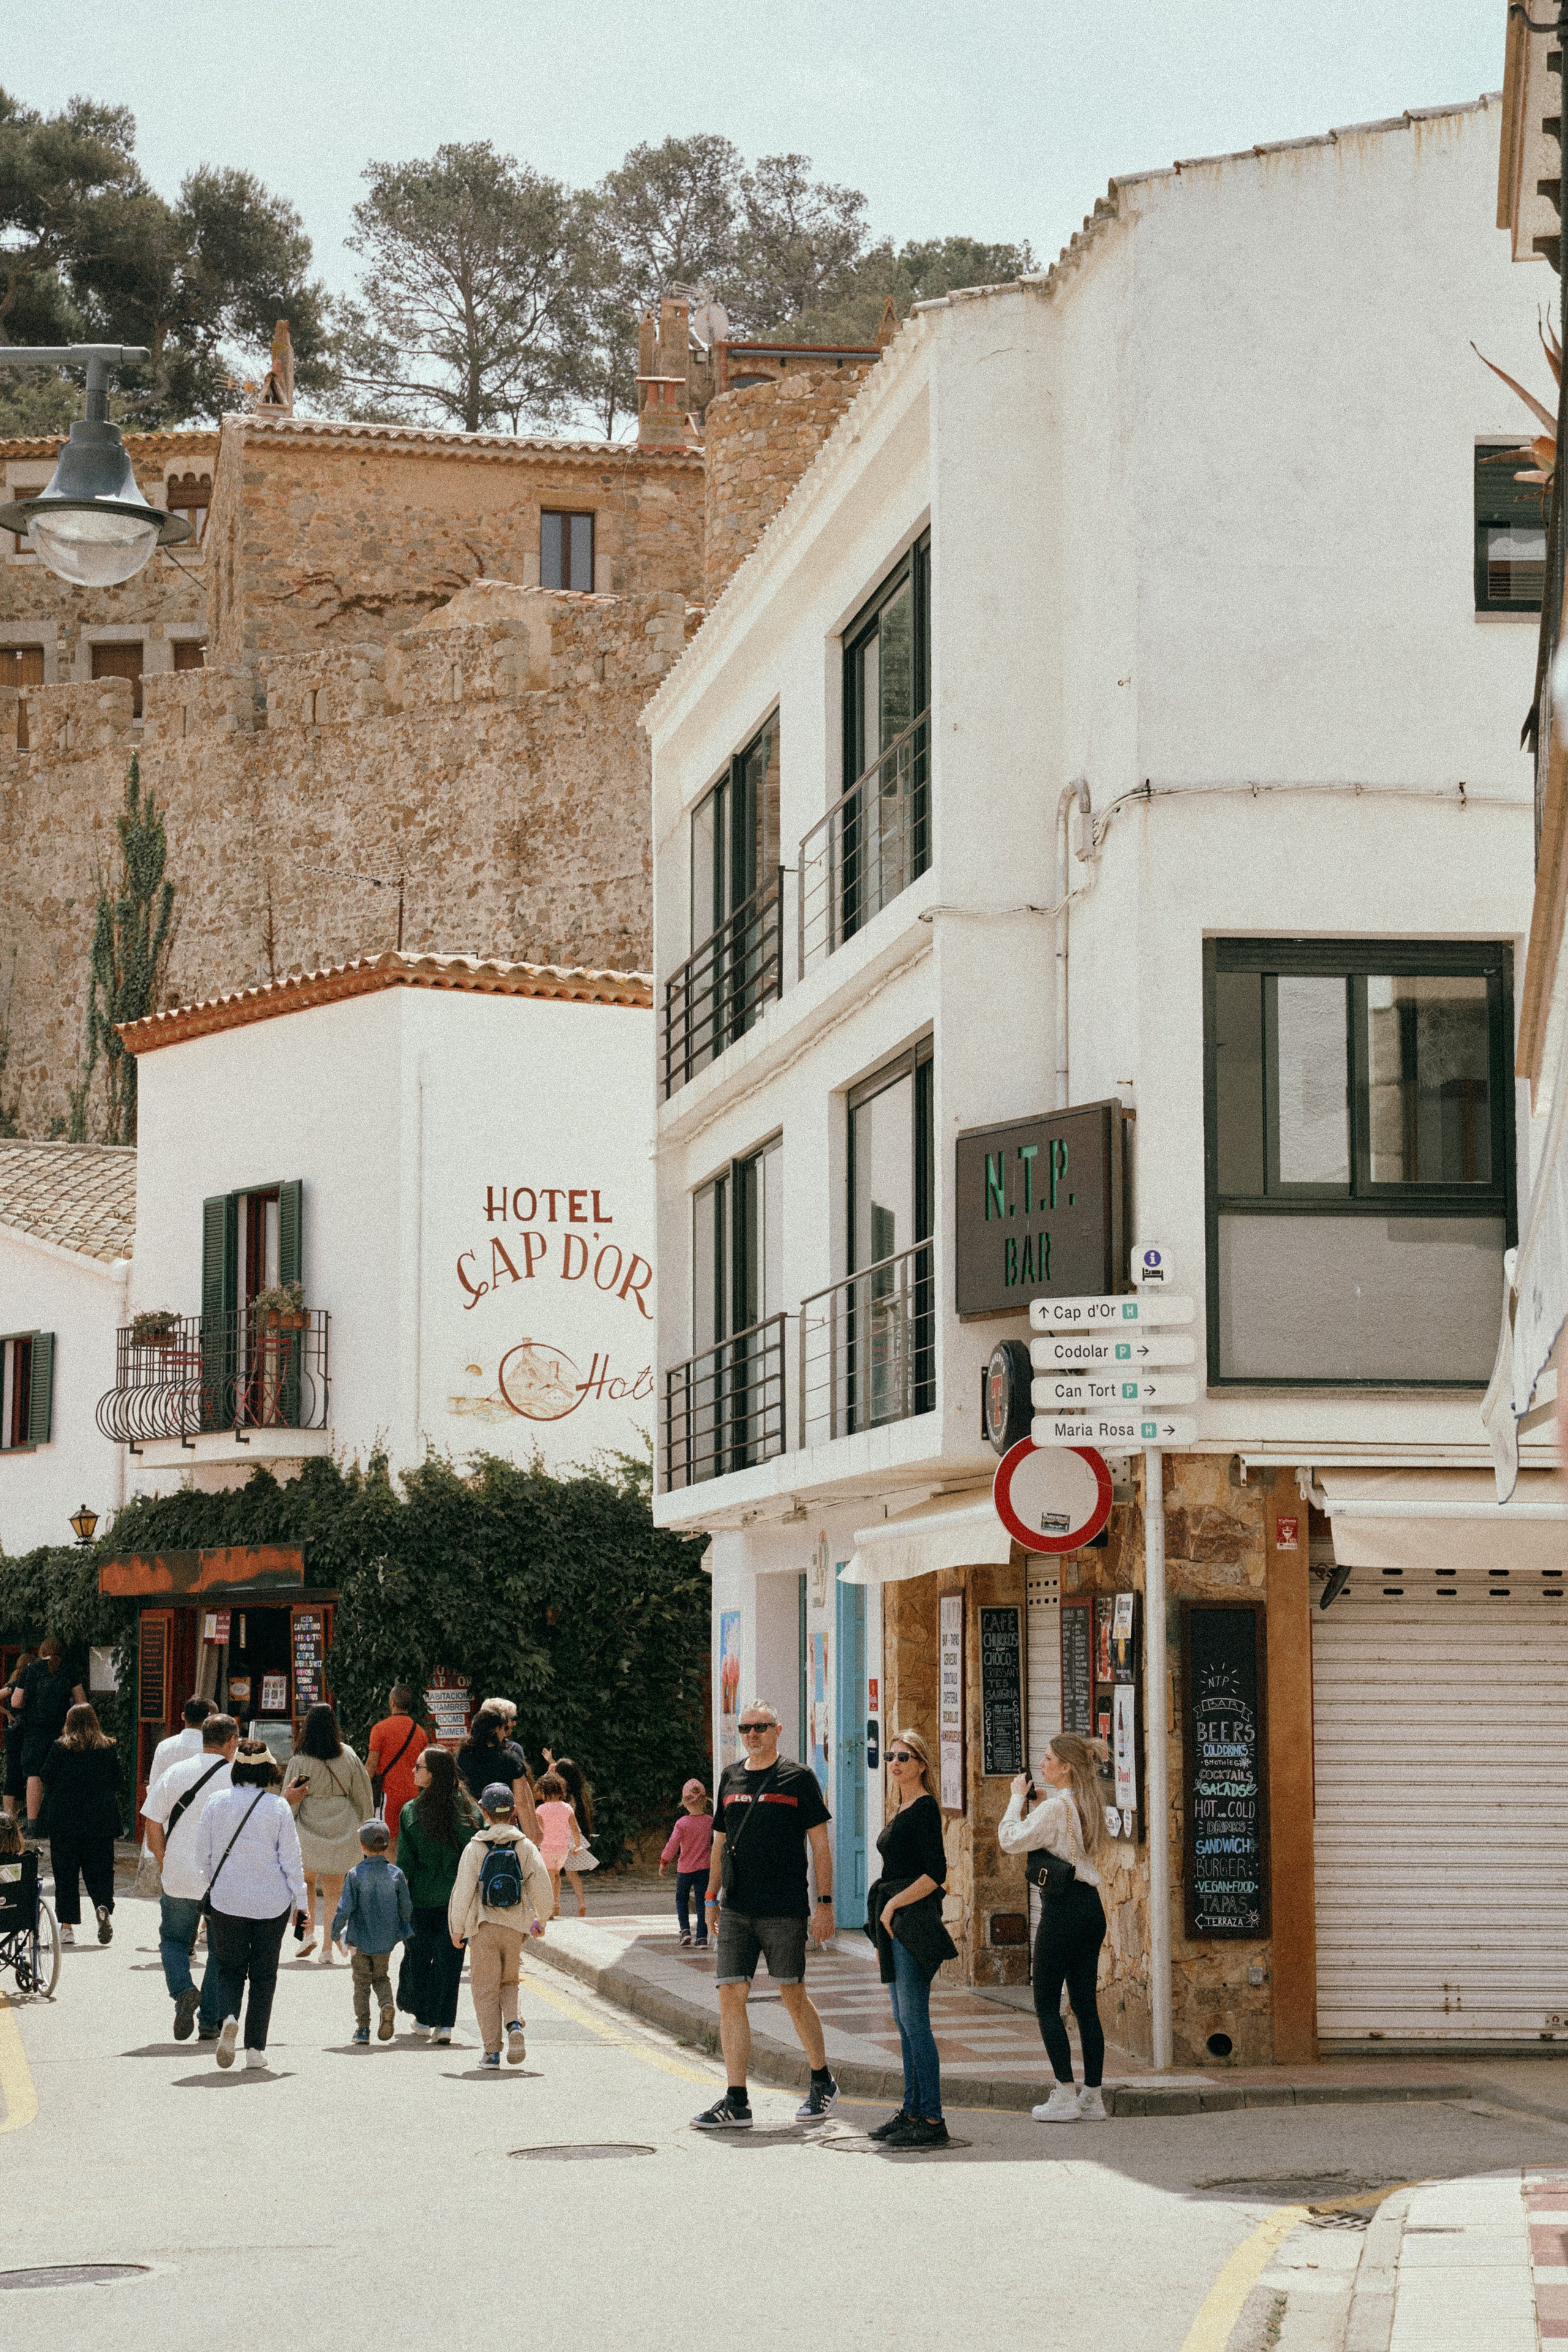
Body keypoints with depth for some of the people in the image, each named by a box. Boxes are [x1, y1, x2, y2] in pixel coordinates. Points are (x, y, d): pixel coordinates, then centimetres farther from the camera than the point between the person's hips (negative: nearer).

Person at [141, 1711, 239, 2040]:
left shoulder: (175, 1773, 2)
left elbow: (153, 1822, 4)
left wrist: (165, 1865, 12)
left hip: (180, 1878, 1)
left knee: (174, 1940, 19)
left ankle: (183, 1990, -8)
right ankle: (210, 2022, 12)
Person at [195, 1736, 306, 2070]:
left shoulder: (217, 1804, -4)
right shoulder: (278, 1807, -8)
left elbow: (203, 1857, 4)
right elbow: (291, 1859, -5)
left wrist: (212, 1887, 21)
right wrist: (301, 1903, 2)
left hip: (226, 1900, 1)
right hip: (271, 1902, -1)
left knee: (229, 1967, 13)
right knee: (263, 1973, 10)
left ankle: (229, 2017, -16)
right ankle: (255, 2048, 8)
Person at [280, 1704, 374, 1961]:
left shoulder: (300, 1760, -10)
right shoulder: (348, 1756, -2)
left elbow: (288, 1802, -6)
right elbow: (363, 1796, 7)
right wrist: (364, 1825, 18)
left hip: (309, 1828, -1)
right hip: (343, 1831, 1)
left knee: (306, 1882, 20)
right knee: (334, 1890, 9)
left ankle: (308, 1932, 5)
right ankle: (328, 1947, 7)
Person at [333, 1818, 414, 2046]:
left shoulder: (355, 1875, -13)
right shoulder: (396, 1874, -5)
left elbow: (344, 1908, -13)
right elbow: (406, 1909, 1)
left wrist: (335, 1933, 3)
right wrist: (406, 1935, 18)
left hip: (360, 1940, -2)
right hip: (387, 1940, 2)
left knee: (362, 1983, 13)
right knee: (381, 1977, 21)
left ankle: (362, 2027, 8)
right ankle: (387, 2004, -7)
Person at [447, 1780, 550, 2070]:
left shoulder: (475, 1848, -7)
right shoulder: (525, 1846, -2)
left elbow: (463, 1890, -7)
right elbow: (542, 1886, -2)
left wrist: (457, 1928, 4)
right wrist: (540, 1920, 14)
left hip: (484, 1929, -2)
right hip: (515, 1928, 2)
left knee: (485, 1989, 7)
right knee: (509, 1983, 20)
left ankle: (492, 2051, 3)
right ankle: (514, 2024, -8)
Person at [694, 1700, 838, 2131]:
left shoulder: (797, 1778, -1)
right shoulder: (730, 1778, 13)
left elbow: (820, 1843, -2)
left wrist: (825, 1902, -7)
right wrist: (711, 1895, 15)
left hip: (784, 1910, -4)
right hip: (737, 1910, 4)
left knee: (793, 1996, 3)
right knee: (730, 1996, -3)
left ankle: (823, 2083, 23)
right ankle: (736, 2103, 0)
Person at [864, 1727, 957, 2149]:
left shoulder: (925, 1808, -10)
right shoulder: (902, 1810, 17)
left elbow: (935, 1874, -17)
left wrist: (894, 1905, -13)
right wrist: (882, 1934, 18)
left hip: (913, 1922, -10)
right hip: (895, 1924, 10)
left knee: (914, 2020, -10)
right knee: (904, 2023, 11)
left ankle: (932, 2120, -9)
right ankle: (913, 2110, 16)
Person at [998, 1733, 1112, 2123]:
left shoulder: (1056, 1807, -14)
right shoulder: (1087, 1805, 12)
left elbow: (1010, 1840, -15)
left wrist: (1017, 1797, -4)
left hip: (1063, 1908, -9)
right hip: (1092, 1906, 9)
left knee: (1047, 2004, -1)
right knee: (1085, 2004, 10)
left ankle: (1065, 2097, -3)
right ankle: (1093, 2098, 11)